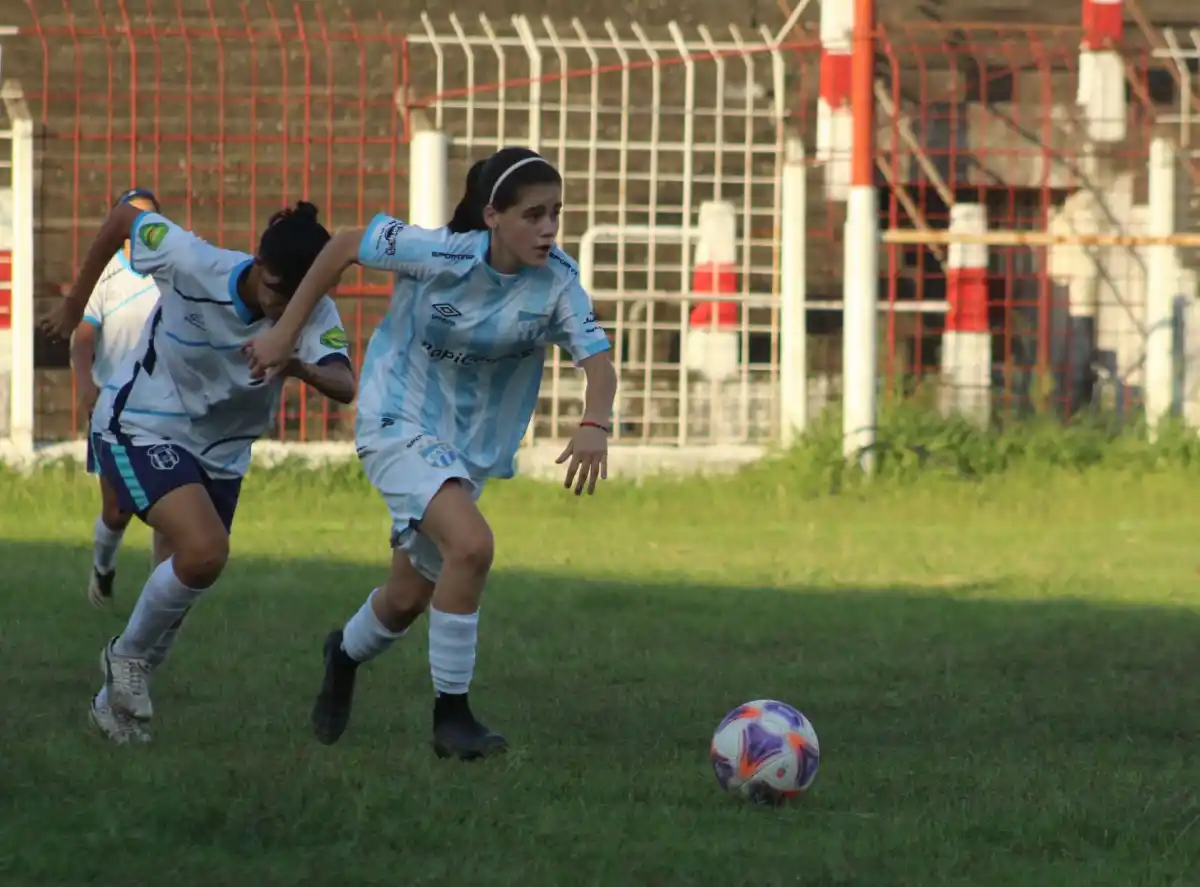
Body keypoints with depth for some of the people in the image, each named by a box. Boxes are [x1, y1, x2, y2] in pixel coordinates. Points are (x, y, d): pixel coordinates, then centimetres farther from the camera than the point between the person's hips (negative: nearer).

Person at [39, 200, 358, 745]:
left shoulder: (314, 315, -20)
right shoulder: (194, 265, -26)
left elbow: (344, 386, -37)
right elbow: (124, 216, -9)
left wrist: (298, 367, -60)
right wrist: (75, 305, 1)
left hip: (220, 451, 5)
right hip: (140, 429, -5)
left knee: (190, 577, 11)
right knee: (205, 551, -26)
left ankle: (117, 700, 33)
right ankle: (128, 656, -1)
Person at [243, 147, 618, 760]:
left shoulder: (556, 282, -16)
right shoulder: (438, 254, -23)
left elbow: (596, 359, -24)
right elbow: (346, 246, -10)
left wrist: (594, 425, -46)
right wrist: (285, 333, -6)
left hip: (473, 449, 5)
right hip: (399, 426, -5)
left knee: (409, 598, 16)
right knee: (471, 545, -28)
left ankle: (346, 654, 52)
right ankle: (451, 716, -17)